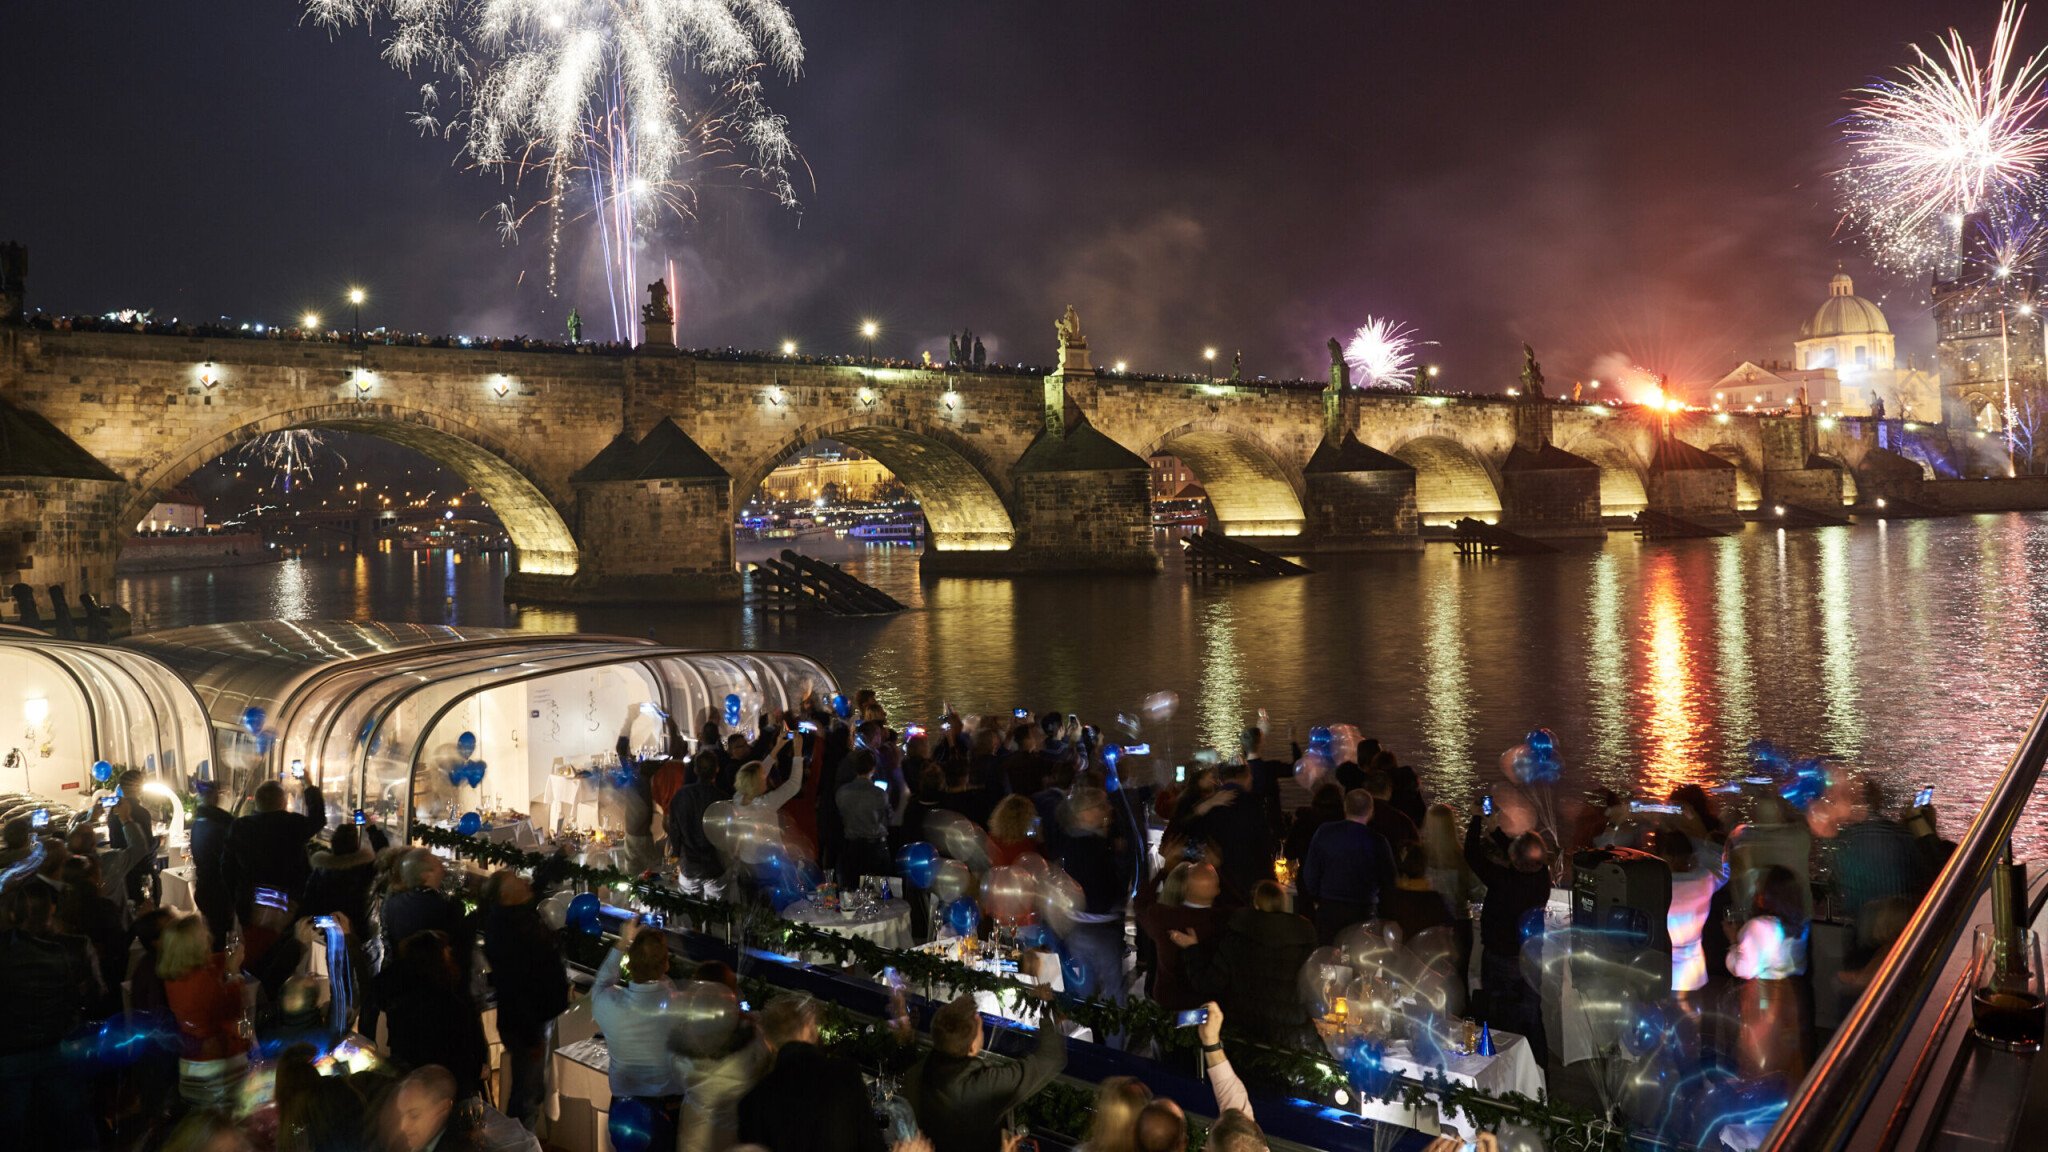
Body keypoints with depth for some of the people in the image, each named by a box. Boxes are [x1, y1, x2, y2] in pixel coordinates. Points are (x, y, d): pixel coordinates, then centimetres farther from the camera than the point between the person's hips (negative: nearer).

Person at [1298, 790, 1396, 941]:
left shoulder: (1324, 833, -5)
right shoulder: (1377, 841, -12)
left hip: (1328, 908, 2)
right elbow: (1389, 879, -1)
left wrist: (1315, 898, 15)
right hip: (1363, 911, -2)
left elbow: (1310, 872, 1)